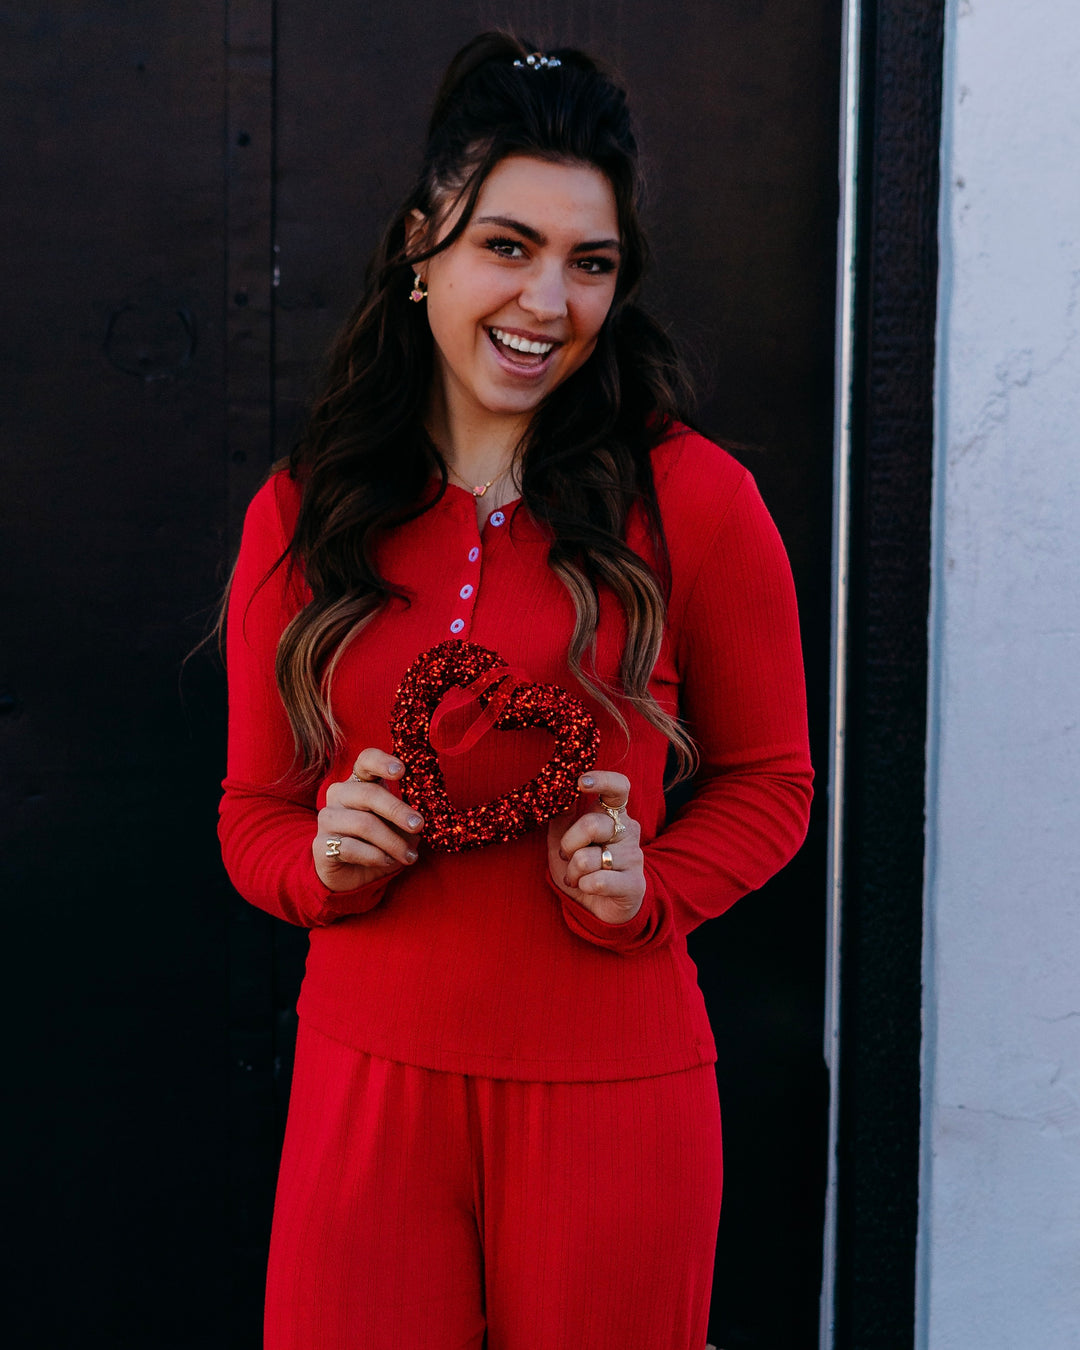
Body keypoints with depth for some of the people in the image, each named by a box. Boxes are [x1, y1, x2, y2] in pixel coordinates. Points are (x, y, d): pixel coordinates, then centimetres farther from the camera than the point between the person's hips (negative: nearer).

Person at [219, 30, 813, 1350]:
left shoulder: (695, 499, -5)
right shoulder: (298, 516, 3)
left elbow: (769, 780, 5)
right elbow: (253, 812, 9)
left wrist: (650, 890, -13)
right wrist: (324, 859, -12)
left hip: (612, 1087, -1)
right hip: (365, 1078, 2)